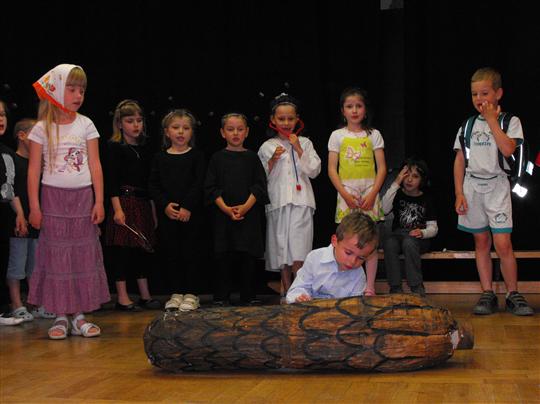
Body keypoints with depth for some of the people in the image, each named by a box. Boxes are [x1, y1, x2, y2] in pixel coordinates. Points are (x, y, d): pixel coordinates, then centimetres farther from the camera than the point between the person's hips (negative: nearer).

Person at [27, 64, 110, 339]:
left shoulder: (85, 125, 3)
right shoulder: (42, 129, -2)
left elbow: (95, 166, 2)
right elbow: (34, 170, -2)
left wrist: (99, 202, -3)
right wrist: (34, 207, -7)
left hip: (83, 197, 2)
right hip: (53, 197, -2)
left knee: (83, 254, 4)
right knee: (56, 256, 1)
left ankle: (79, 316, 12)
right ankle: (60, 316, 10)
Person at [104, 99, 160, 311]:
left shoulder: (144, 149, 15)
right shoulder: (115, 147, -4)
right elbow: (111, 180, -11)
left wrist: (153, 210, 15)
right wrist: (117, 208, -18)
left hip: (143, 203, 7)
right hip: (124, 201, -7)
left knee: (143, 248, 10)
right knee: (122, 249, -4)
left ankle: (145, 295, 18)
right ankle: (122, 298, 2)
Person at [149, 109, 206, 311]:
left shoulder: (197, 155, 2)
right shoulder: (161, 157, 8)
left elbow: (199, 184, -6)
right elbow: (154, 185, 4)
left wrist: (187, 207, -15)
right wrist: (165, 205, -11)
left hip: (191, 214, -2)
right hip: (167, 214, 2)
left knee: (190, 253, 1)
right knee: (171, 254, 6)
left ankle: (190, 294, 10)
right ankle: (176, 293, 16)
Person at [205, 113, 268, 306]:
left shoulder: (252, 157, 7)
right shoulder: (218, 158, 5)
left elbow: (259, 186, 1)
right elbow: (211, 188, 1)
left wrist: (245, 206, -13)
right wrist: (226, 208, -12)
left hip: (249, 213, 0)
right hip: (223, 214, 0)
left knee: (248, 257, 2)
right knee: (223, 256, 1)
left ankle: (248, 296, 12)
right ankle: (221, 297, 9)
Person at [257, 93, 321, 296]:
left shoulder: (304, 143, 9)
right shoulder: (267, 147, 8)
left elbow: (314, 170, 1)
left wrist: (298, 149, -6)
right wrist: (273, 160, -9)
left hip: (301, 202, -1)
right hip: (278, 203, 1)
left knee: (298, 256, -12)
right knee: (282, 251, 5)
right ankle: (287, 292, 15)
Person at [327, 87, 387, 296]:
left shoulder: (373, 135, 6)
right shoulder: (337, 135, 6)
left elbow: (382, 168, 1)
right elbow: (332, 169, 1)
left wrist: (373, 194, -11)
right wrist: (345, 194, -10)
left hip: (369, 192, 0)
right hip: (346, 192, 0)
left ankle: (370, 287, 6)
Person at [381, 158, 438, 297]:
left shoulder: (426, 199, 8)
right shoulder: (398, 194, 10)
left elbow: (433, 227, 4)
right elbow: (384, 210, -12)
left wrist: (422, 232, -20)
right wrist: (395, 184, -14)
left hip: (418, 238, -1)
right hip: (398, 234, 1)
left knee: (409, 243, -37)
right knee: (389, 243, -34)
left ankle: (417, 288, -32)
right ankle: (395, 288, -31)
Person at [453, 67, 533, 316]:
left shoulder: (510, 121, 2)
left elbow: (507, 149, -17)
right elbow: (460, 160, 10)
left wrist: (491, 119, -11)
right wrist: (459, 193, 2)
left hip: (496, 186, -3)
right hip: (472, 186, 3)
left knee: (503, 244, -10)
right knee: (481, 243, 6)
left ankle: (513, 295, 2)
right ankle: (488, 295, 11)